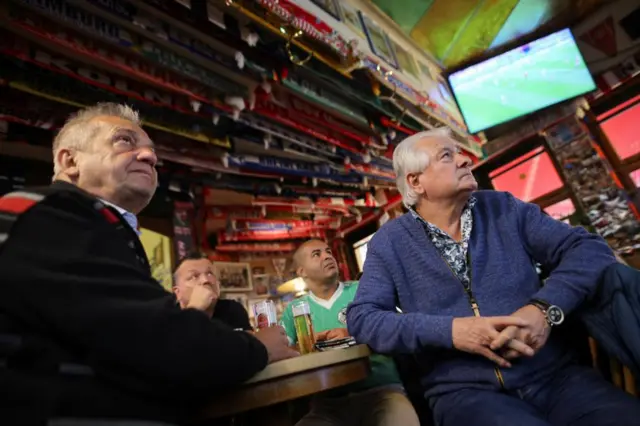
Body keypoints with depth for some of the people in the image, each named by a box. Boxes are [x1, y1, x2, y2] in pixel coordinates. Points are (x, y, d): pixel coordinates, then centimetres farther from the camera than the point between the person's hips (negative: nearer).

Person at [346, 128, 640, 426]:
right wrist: (448, 331, -18)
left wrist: (545, 308, -15)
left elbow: (590, 248, 4)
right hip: (465, 391, -3)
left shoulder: (503, 209, 8)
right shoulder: (389, 242, 1)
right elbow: (361, 317, -5)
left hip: (556, 374, 3)